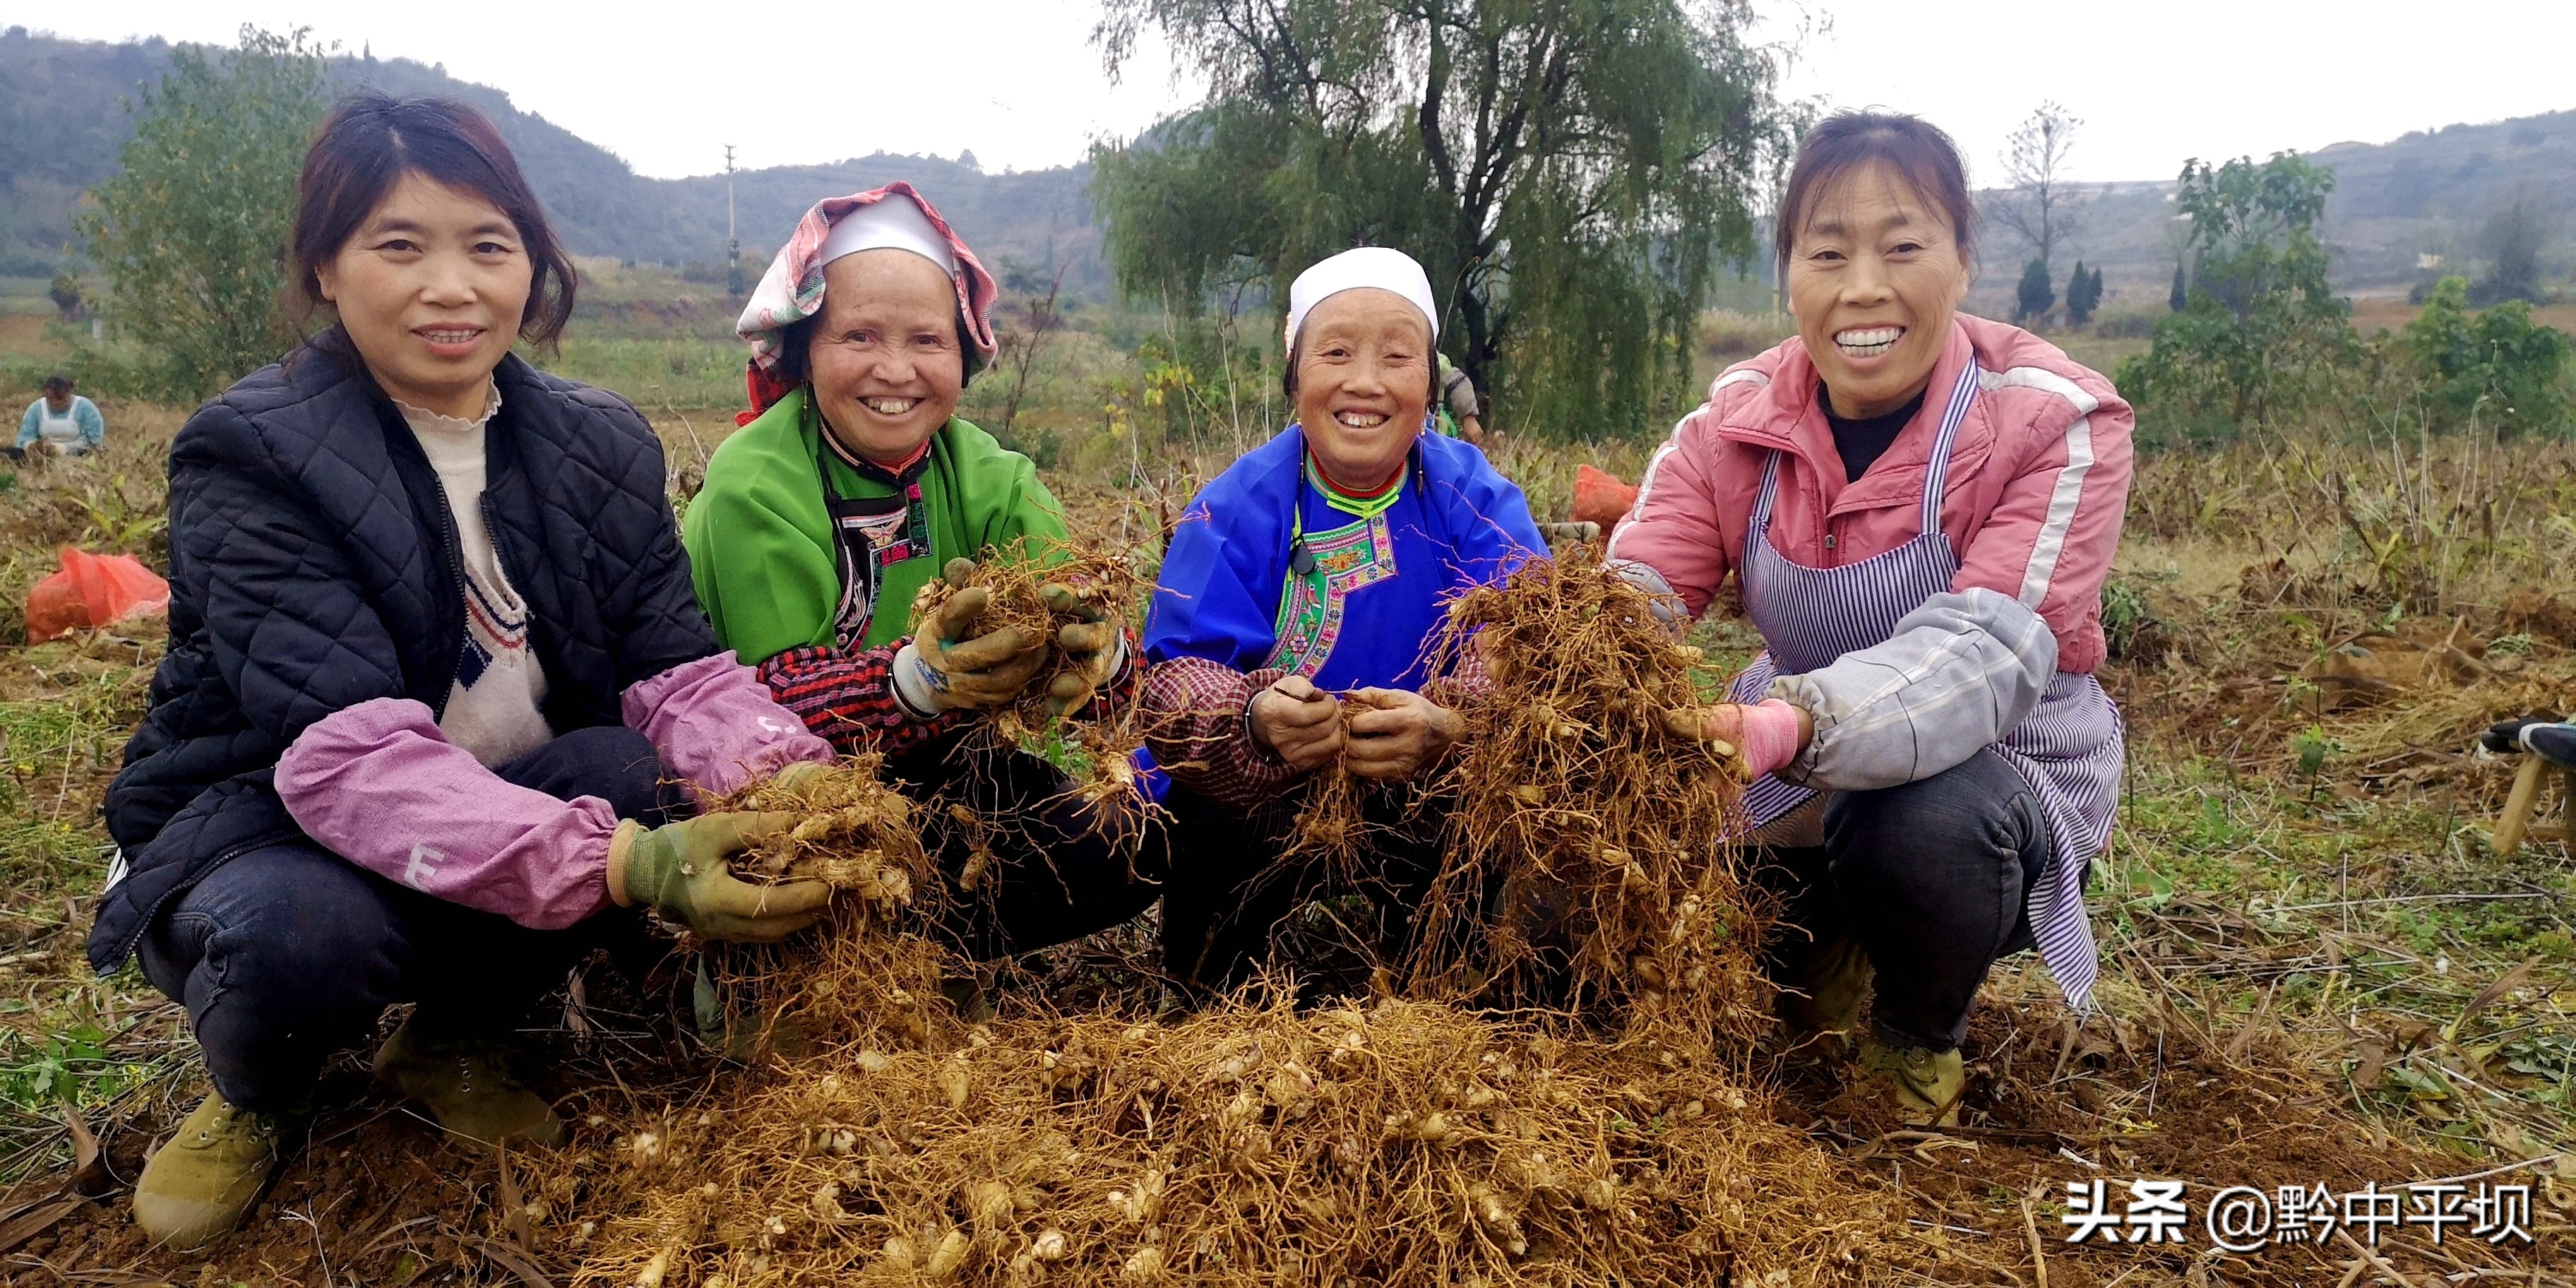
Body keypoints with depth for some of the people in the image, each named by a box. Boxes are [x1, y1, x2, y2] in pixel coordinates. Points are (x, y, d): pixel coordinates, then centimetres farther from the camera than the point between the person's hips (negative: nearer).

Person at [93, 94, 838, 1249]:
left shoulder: (603, 448, -2)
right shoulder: (249, 455, -18)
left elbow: (679, 673, -12)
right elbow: (346, 751, -31)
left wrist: (796, 783, -36)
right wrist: (618, 863, -46)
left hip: (509, 829, 4)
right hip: (260, 834, -4)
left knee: (651, 775, -26)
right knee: (306, 932, -37)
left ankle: (453, 1039, 4)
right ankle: (254, 1098, 3)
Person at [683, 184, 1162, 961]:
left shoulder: (987, 476, -6)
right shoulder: (753, 485, -19)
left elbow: (1076, 629, -18)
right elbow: (780, 698, -27)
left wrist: (1099, 650, -43)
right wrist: (920, 678, -46)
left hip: (944, 768, 5)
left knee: (1128, 857, -12)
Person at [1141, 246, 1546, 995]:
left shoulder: (1479, 501, -5)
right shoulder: (1232, 510, -7)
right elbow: (1176, 682, -16)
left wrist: (1448, 729, -42)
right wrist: (1255, 722, -40)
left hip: (1440, 799, 1)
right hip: (1260, 800, 0)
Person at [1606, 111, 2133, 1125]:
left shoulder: (2058, 424, -19)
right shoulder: (1735, 421, -8)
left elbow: (1989, 653, -34)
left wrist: (1801, 724, -55)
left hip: (2000, 768, -3)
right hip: (1802, 775, 4)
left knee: (1931, 817, -37)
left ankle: (1921, 1045, -1)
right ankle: (1819, 961, 16)